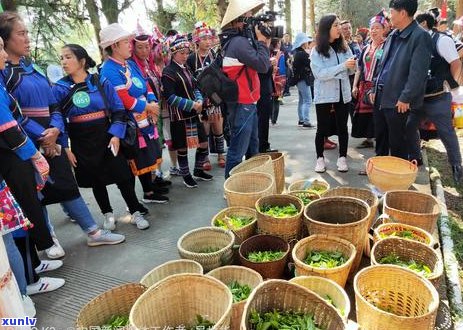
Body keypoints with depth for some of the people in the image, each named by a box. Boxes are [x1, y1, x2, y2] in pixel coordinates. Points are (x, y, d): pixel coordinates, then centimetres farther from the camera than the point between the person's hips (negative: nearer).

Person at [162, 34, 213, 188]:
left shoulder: (186, 69, 12)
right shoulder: (168, 72, -11)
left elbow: (195, 88, 17)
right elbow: (170, 97, -18)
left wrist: (199, 101, -4)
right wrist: (192, 104, -19)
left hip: (194, 114, 7)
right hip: (179, 117, -7)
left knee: (204, 143, 11)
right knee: (182, 148, 5)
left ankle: (198, 170, 30)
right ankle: (186, 175, 23)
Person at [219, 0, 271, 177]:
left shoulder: (240, 41, 14)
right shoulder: (239, 42, -17)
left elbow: (258, 62, 15)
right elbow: (262, 65, -23)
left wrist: (264, 44, 4)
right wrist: (261, 41, -10)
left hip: (247, 103, 11)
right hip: (242, 105, -11)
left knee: (253, 147, 21)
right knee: (238, 150, -5)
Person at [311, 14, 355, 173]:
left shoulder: (344, 47, 3)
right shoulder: (317, 51, -8)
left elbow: (350, 71, 8)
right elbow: (321, 74, -18)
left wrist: (353, 66, -15)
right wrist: (343, 66, -24)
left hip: (343, 93, 3)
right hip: (324, 95, -3)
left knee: (342, 127, 8)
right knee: (322, 128, 5)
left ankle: (342, 158, 20)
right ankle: (320, 158, 18)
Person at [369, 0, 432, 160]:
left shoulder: (420, 37, -12)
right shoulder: (393, 36, 13)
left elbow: (418, 73, -17)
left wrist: (405, 98, -18)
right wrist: (374, 89, 13)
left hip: (397, 100, -7)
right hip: (380, 96, 8)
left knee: (396, 142, 4)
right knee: (380, 138, 17)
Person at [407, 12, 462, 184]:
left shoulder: (441, 39, -9)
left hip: (437, 99, -7)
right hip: (418, 97, 7)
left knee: (446, 133, 2)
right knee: (409, 128, 10)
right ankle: (415, 158, 29)